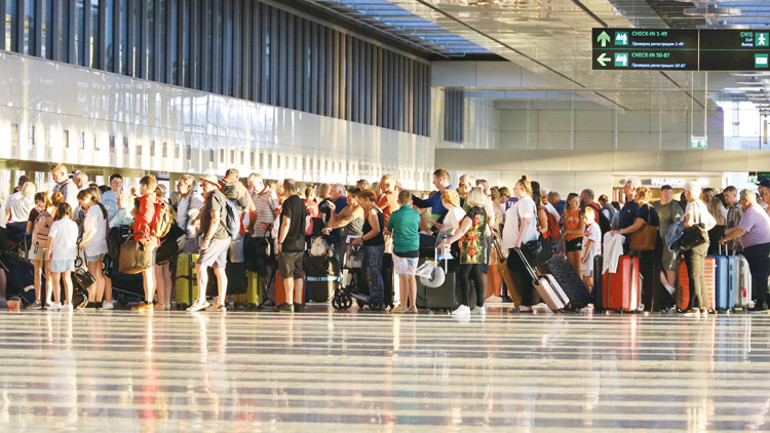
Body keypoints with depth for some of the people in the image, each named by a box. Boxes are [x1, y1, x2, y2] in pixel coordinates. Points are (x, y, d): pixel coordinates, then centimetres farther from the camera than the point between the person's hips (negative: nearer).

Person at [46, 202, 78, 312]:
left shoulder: (56, 224, -10)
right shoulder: (74, 225, 3)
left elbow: (51, 238, -15)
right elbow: (75, 239, 8)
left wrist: (49, 251, -5)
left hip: (58, 254, -4)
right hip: (70, 253, 4)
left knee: (55, 278, 5)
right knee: (67, 278, 9)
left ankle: (57, 302, 0)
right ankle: (68, 303, 5)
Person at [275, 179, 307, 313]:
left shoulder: (288, 203, -13)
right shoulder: (301, 203, 12)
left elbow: (286, 223, -19)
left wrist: (280, 241, -14)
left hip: (289, 244, -7)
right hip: (300, 244, 7)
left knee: (287, 273, -4)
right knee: (298, 274, 8)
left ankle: (289, 303, -7)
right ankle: (298, 303, 7)